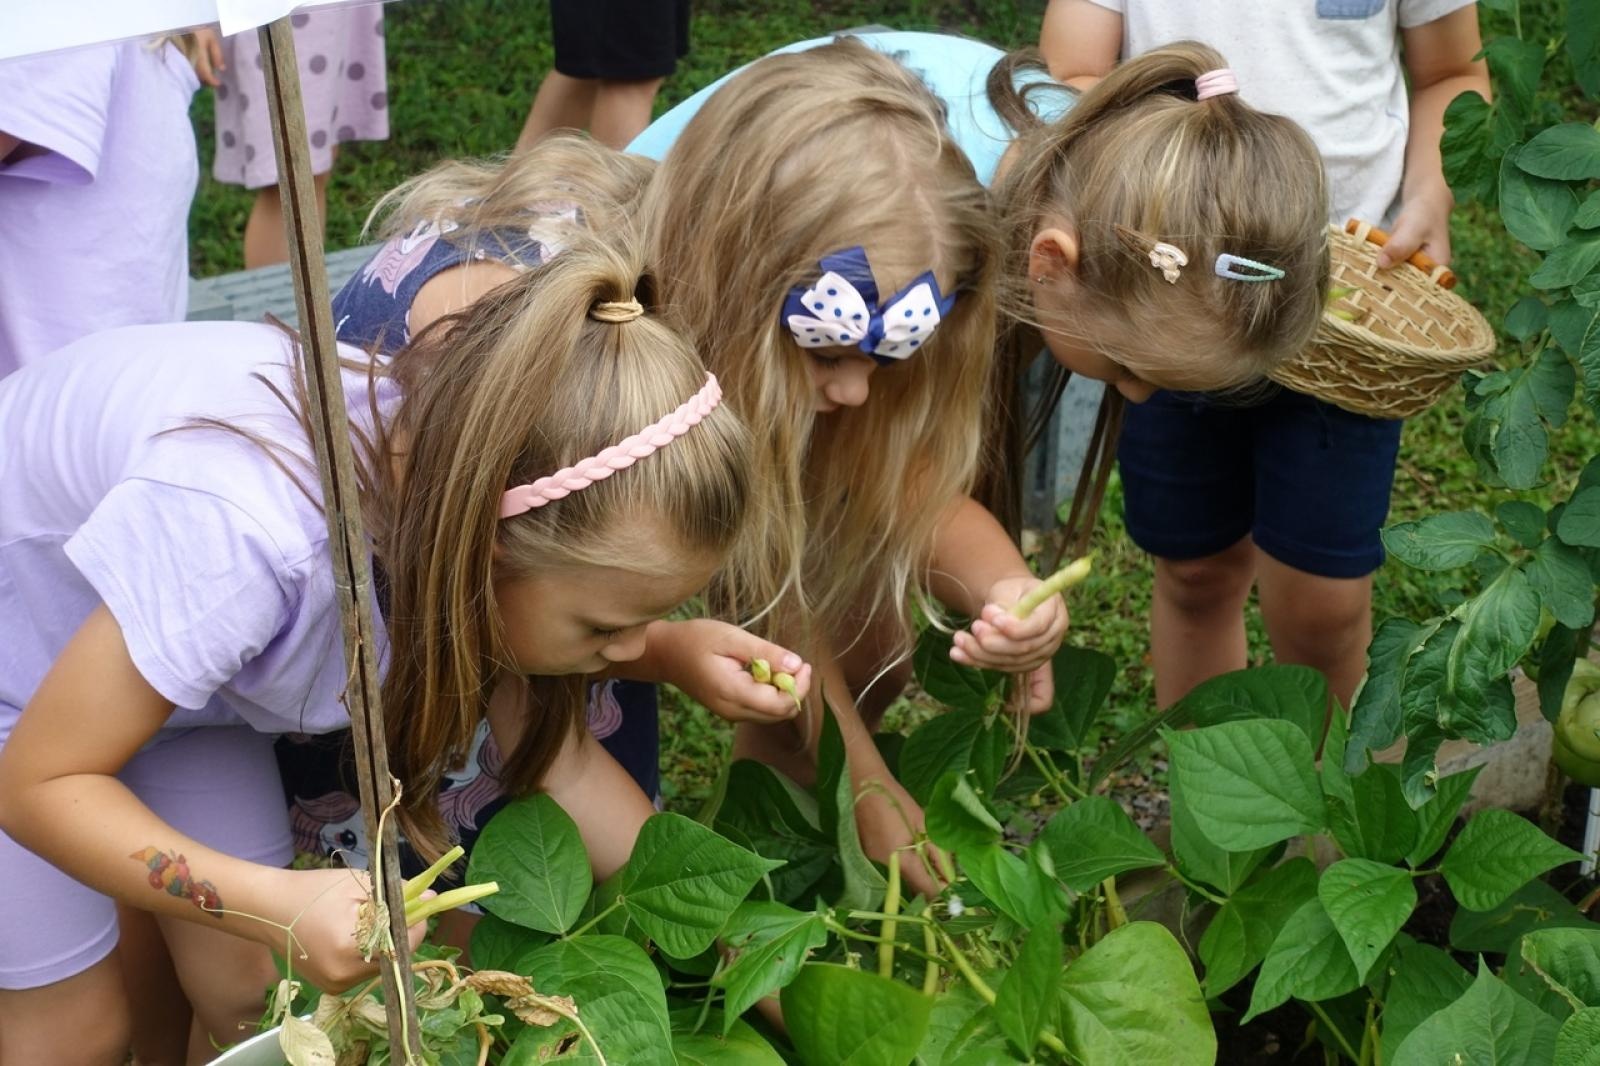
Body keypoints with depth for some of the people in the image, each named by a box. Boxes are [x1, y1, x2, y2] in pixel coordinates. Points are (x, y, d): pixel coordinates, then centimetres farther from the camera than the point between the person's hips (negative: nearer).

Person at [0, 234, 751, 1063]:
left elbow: (556, 756, -11)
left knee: (250, 988, 4)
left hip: (179, 641, 5)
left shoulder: (468, 472, -25)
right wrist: (279, 904, -43)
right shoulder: (252, 532, -44)